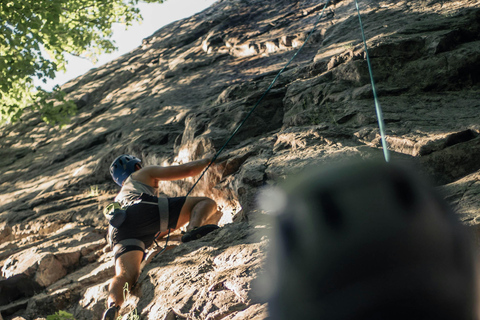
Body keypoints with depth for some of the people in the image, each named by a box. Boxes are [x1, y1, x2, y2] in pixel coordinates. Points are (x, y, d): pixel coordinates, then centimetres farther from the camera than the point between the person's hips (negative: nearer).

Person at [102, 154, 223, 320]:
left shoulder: (117, 200, 48)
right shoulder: (143, 173, 34)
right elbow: (187, 170, 31)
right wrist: (205, 161, 50)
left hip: (117, 229, 5)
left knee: (125, 275, -18)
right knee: (207, 202, 2)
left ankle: (113, 305, -50)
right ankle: (194, 229, -32)